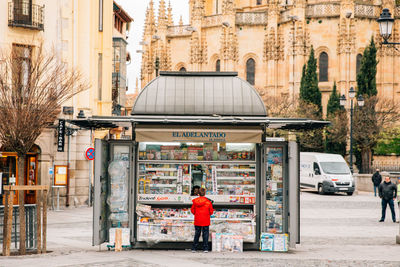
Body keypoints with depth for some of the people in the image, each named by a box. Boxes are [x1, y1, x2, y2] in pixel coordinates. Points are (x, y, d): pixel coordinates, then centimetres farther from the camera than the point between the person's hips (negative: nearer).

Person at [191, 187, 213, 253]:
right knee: (205, 234, 6)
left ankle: (194, 248, 9)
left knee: (197, 234, 10)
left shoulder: (195, 201, -5)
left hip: (197, 221, 2)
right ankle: (205, 248, 4)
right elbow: (211, 212, -2)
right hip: (206, 221, -2)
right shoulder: (208, 201, -9)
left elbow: (192, 210, 3)